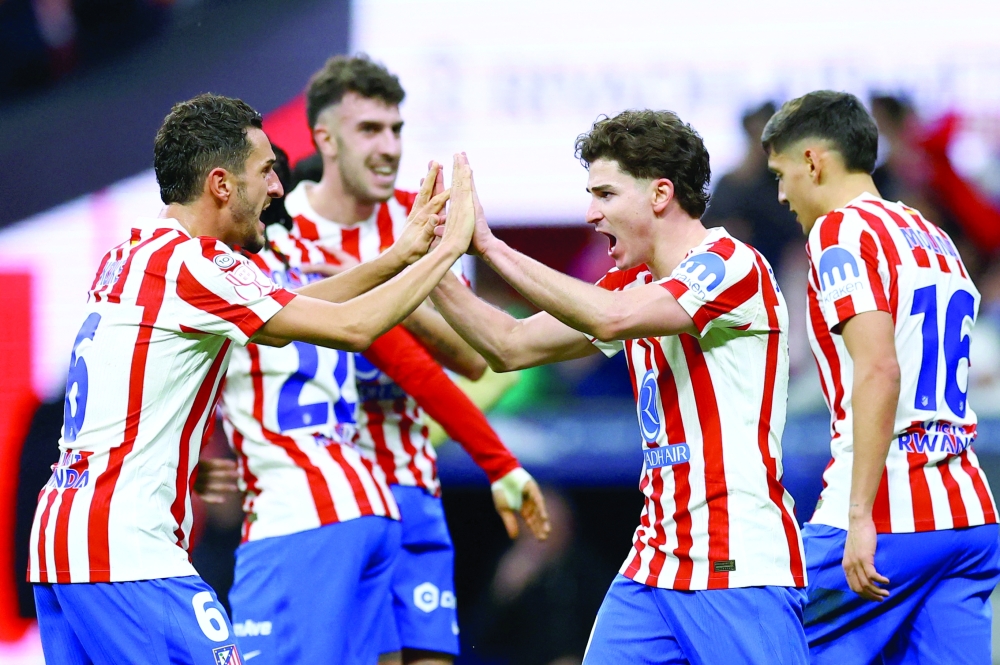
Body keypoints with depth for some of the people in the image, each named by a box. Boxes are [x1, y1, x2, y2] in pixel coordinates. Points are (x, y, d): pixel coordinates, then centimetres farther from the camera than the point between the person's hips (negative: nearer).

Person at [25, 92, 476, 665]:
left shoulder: (130, 258, 16)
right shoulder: (187, 262, -12)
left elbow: (279, 317, 24)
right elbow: (353, 327, -12)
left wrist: (398, 257, 21)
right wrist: (449, 248, 0)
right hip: (125, 553, -10)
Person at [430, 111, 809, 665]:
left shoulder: (731, 265, -10)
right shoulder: (633, 285, 17)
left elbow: (612, 318, -25)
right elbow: (511, 346, 17)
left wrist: (491, 245, -21)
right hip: (653, 569, 8)